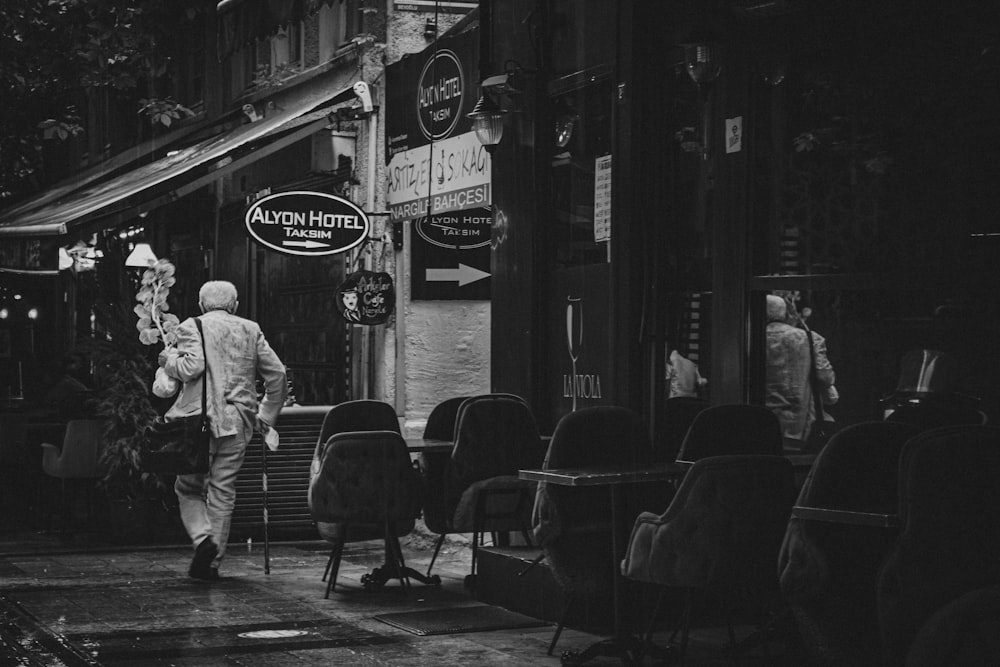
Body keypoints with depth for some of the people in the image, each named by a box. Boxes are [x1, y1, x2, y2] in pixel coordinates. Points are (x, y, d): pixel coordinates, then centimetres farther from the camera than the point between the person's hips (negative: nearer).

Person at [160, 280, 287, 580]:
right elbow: (277, 375, 8)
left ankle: (203, 538, -13)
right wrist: (266, 417, 16)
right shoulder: (251, 330, 12)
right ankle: (211, 561, 10)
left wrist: (169, 358, 5)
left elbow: (191, 366, -16)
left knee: (189, 487, 10)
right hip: (239, 422, 3)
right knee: (223, 492, 9)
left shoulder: (192, 327, 1)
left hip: (201, 420, -3)